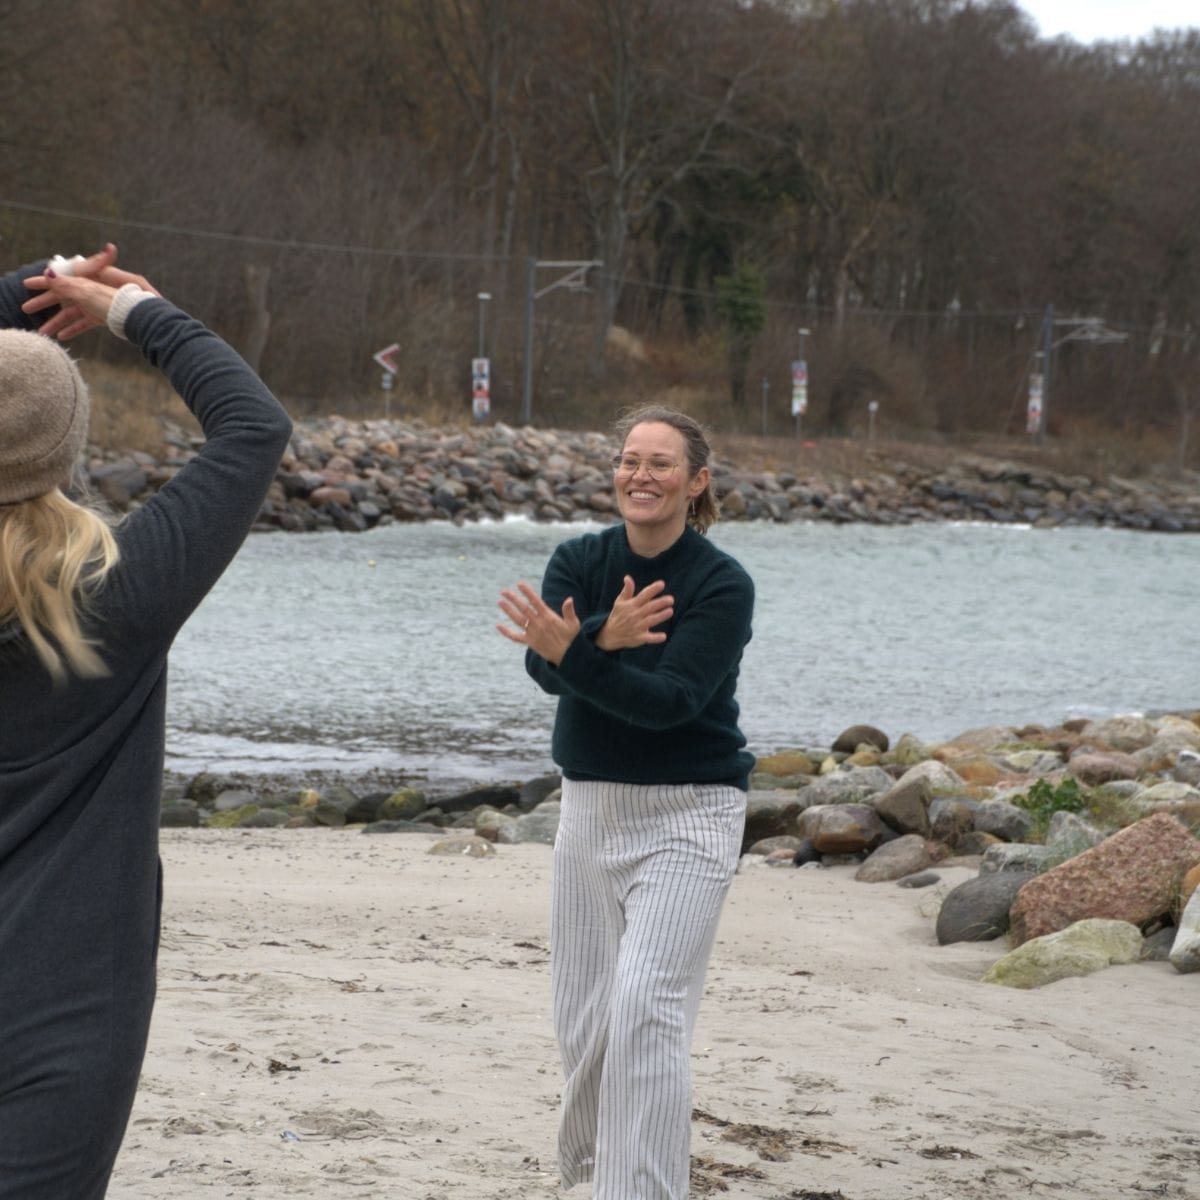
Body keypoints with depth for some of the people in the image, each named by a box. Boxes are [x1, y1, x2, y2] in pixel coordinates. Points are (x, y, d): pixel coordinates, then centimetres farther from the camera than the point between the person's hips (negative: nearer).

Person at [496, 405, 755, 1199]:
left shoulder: (723, 585, -12)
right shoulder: (580, 561, 0)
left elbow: (670, 700, -24)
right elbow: (545, 668, -16)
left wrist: (572, 650, -36)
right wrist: (603, 637, -36)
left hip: (687, 813, -5)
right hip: (591, 806, 5)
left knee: (646, 1006, -16)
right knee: (584, 1015, 11)